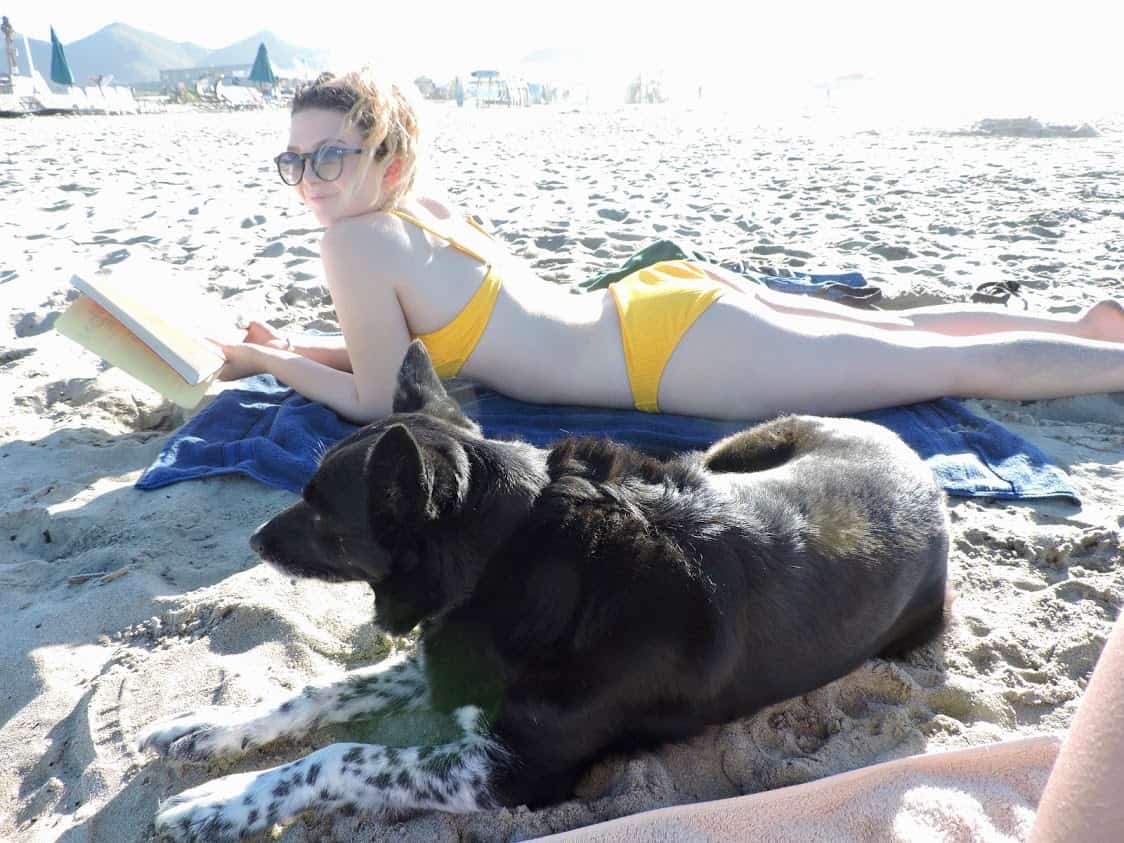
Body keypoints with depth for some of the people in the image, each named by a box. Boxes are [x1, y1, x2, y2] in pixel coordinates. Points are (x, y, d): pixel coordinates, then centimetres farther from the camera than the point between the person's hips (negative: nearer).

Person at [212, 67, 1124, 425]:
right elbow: (407, 335, 22)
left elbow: (377, 400, -8)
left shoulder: (357, 242, -14)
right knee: (900, 332, 24)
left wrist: (267, 362, 5)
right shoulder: (429, 209, 11)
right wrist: (294, 343, 17)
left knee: (959, 364, 3)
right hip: (674, 299, 8)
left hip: (679, 346, -8)